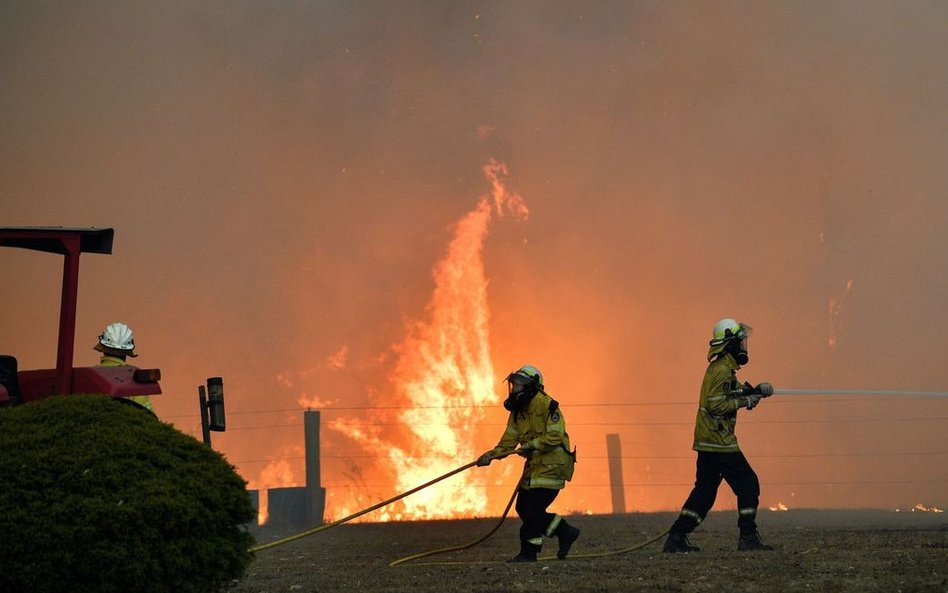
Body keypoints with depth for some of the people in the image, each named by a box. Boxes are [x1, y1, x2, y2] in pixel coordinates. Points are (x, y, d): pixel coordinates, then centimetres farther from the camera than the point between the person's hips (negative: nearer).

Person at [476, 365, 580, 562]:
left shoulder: (547, 405, -15)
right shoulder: (517, 411, 10)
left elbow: (555, 436, -23)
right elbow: (508, 442, 6)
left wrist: (533, 444, -32)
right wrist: (491, 455, -9)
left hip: (551, 465, -9)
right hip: (534, 466, 9)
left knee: (533, 509, -12)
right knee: (523, 508, 9)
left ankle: (528, 552, -1)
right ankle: (565, 532, 22)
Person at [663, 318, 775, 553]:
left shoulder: (720, 367, 16)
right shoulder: (723, 370, -15)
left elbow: (728, 393, 23)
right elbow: (716, 404, -22)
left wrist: (754, 391, 9)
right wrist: (745, 401, -16)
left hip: (708, 441, 10)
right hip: (718, 440, -10)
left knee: (705, 490, 11)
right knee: (748, 484, -3)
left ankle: (676, 538, 9)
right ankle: (748, 537, -2)